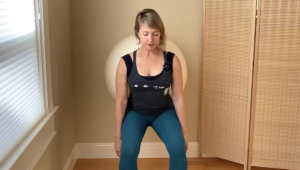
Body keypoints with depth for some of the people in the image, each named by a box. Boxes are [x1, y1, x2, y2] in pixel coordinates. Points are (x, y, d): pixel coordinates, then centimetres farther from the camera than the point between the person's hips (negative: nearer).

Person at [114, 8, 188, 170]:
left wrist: (184, 130, -4)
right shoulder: (126, 62, -15)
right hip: (136, 112, -1)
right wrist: (118, 134, -6)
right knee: (129, 149, -28)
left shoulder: (172, 60, -13)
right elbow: (121, 101, -9)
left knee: (178, 147, -25)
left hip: (164, 112, 1)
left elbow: (178, 97, -7)